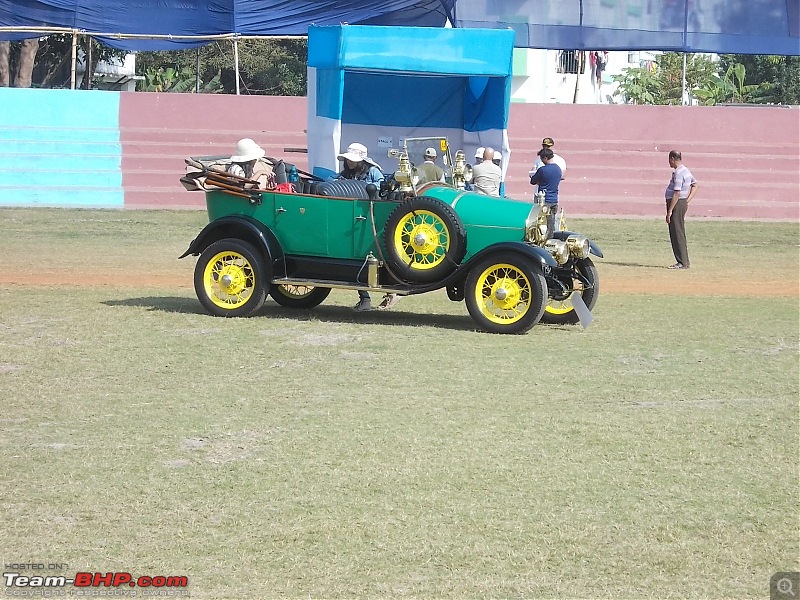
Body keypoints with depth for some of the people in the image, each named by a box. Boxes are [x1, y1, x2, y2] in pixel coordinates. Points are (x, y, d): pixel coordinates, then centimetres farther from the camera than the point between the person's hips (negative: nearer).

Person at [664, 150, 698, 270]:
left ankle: (682, 262, -7)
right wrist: (688, 200, 14)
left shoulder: (678, 173, -18)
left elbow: (677, 193, -23)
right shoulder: (686, 170, 13)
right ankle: (683, 261, 18)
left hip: (677, 204, -10)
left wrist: (669, 211, -22)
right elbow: (695, 185, 22)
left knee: (677, 234, -7)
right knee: (678, 234, 14)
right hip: (683, 203, 10)